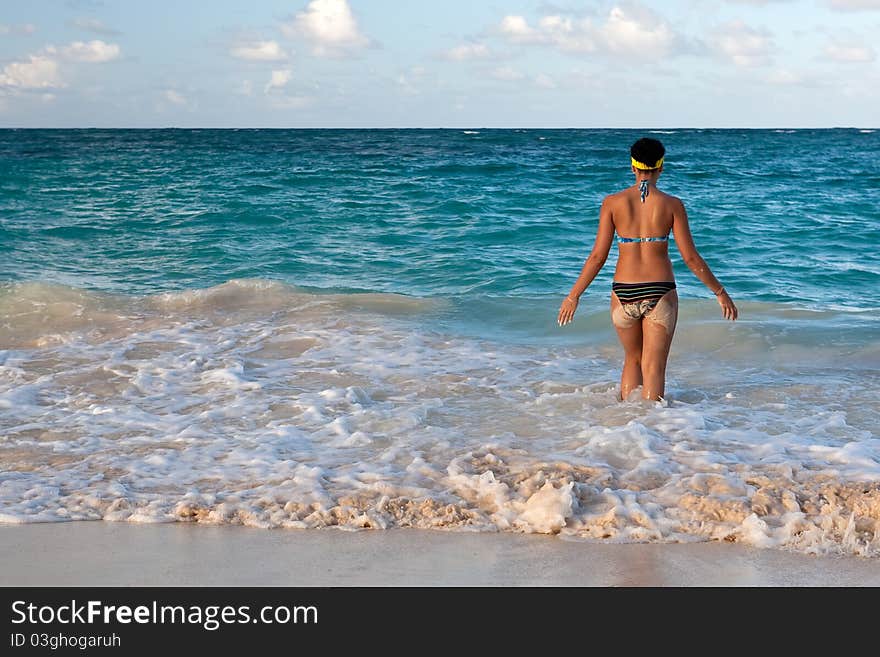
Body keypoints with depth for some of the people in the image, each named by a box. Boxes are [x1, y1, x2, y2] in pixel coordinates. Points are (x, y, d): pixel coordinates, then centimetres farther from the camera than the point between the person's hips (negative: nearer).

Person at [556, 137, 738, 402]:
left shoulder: (613, 202, -2)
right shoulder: (672, 204, -4)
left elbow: (598, 256, -3)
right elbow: (690, 257, -3)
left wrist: (574, 295, 5)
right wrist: (720, 292, 7)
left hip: (624, 292, 2)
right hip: (660, 291, -2)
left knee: (633, 360, 21)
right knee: (653, 367, 4)